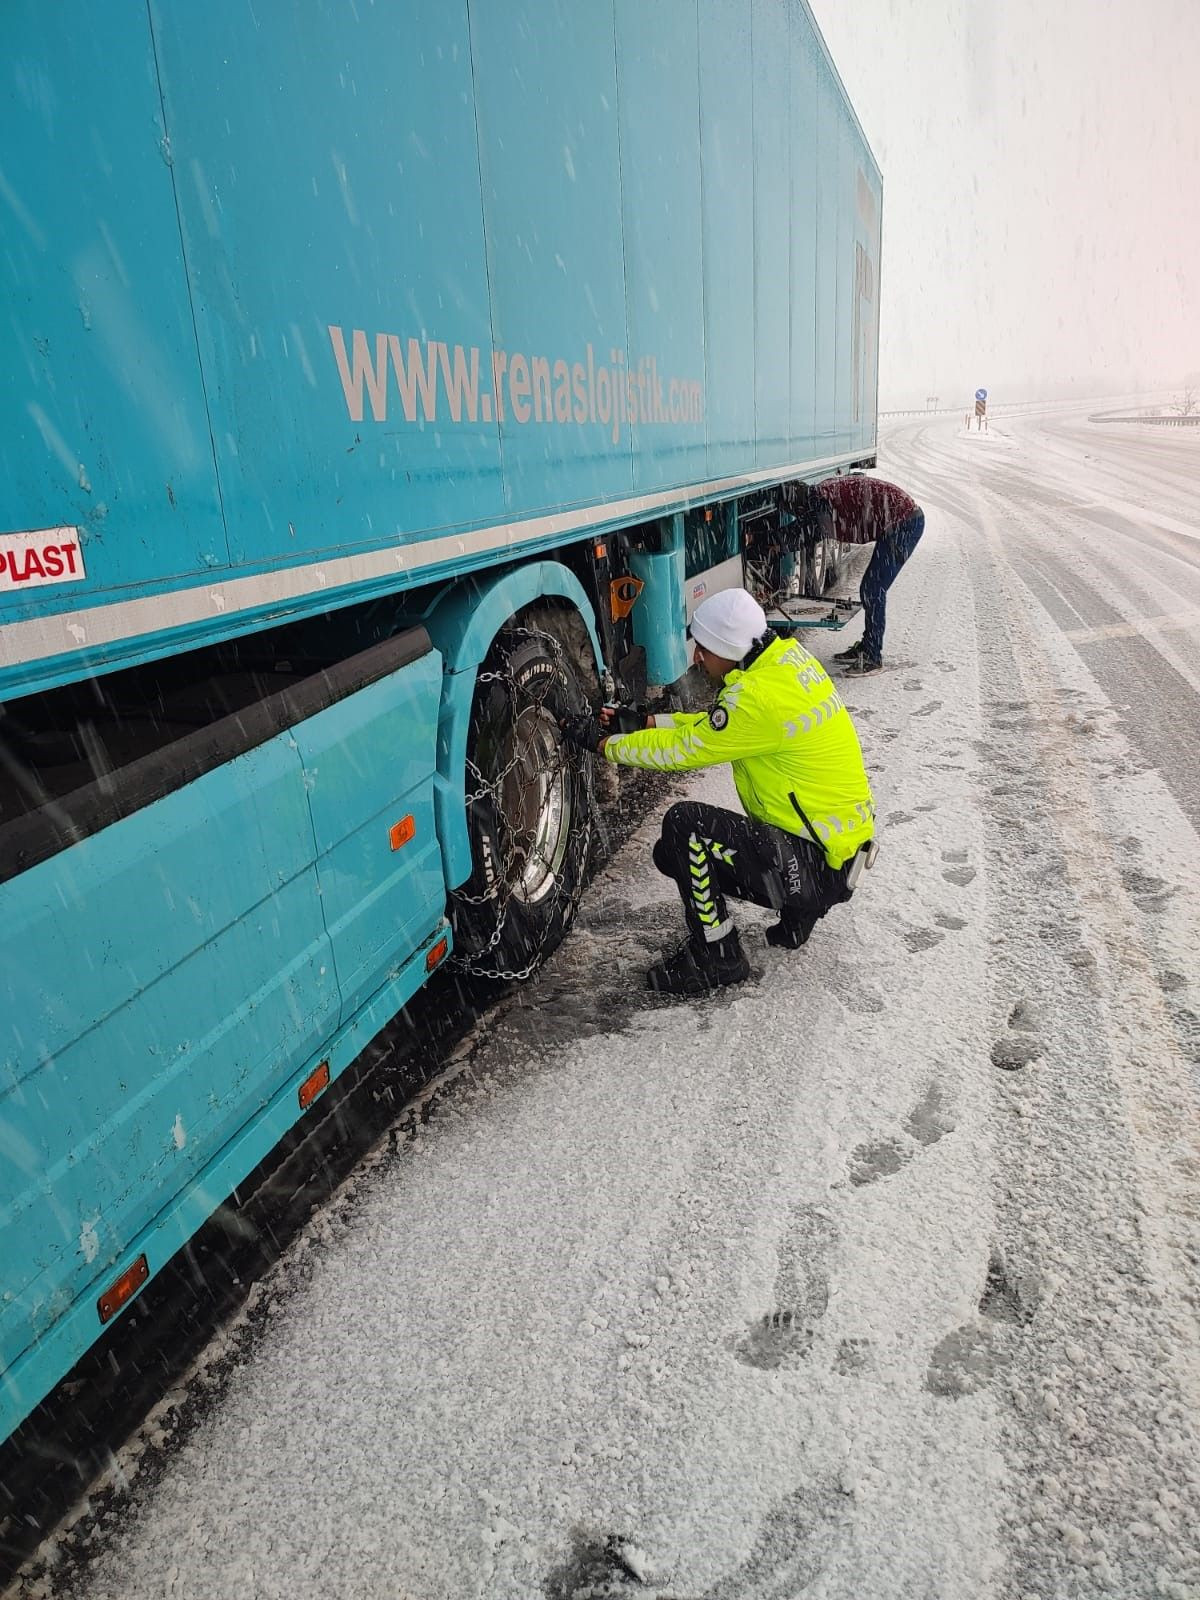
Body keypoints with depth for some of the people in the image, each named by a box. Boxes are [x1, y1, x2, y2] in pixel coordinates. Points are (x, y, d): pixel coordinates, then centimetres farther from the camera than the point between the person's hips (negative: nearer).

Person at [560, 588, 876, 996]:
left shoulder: (759, 697, -26)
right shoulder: (788, 656, 2)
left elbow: (683, 749, -14)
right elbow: (711, 726, 13)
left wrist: (603, 742, -4)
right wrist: (645, 721, 8)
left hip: (819, 866, -9)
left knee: (684, 824, -19)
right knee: (673, 854, 10)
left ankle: (716, 959, -5)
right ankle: (797, 912, 16)